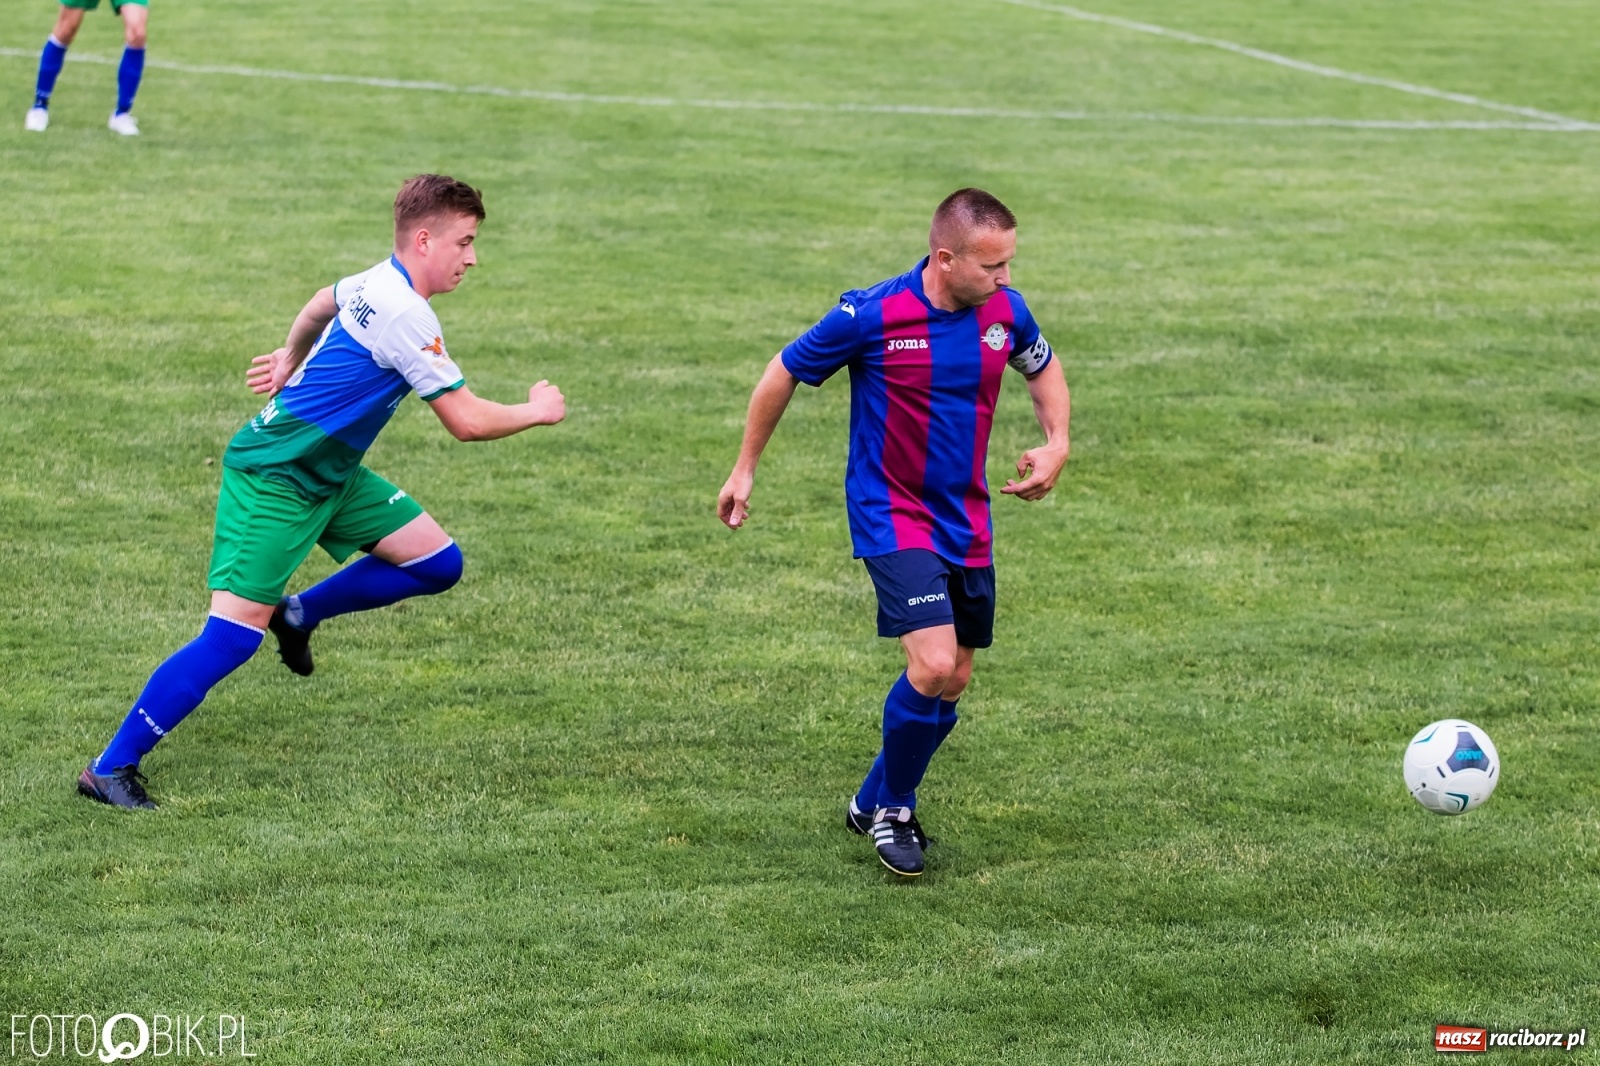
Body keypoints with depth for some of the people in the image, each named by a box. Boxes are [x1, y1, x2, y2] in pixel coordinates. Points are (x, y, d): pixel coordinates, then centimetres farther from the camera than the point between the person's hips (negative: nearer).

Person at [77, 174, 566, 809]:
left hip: (330, 473, 10)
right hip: (273, 480, -10)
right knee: (235, 636, -15)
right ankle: (111, 768, -7)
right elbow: (467, 421, -22)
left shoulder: (380, 282, 5)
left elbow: (323, 304, 29)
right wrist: (537, 412, -5)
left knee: (438, 564, 4)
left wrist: (291, 358, 46)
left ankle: (298, 614, 20)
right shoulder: (406, 315, -24)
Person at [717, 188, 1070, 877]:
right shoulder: (871, 316, -18)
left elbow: (1043, 368, 18)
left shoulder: (1005, 311, -4)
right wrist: (744, 470, 4)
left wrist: (1057, 445, 1)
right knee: (932, 666, -19)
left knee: (952, 681, 9)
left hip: (966, 522, 6)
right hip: (891, 516, -6)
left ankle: (876, 804, 31)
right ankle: (891, 808, 5)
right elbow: (784, 374, -3)